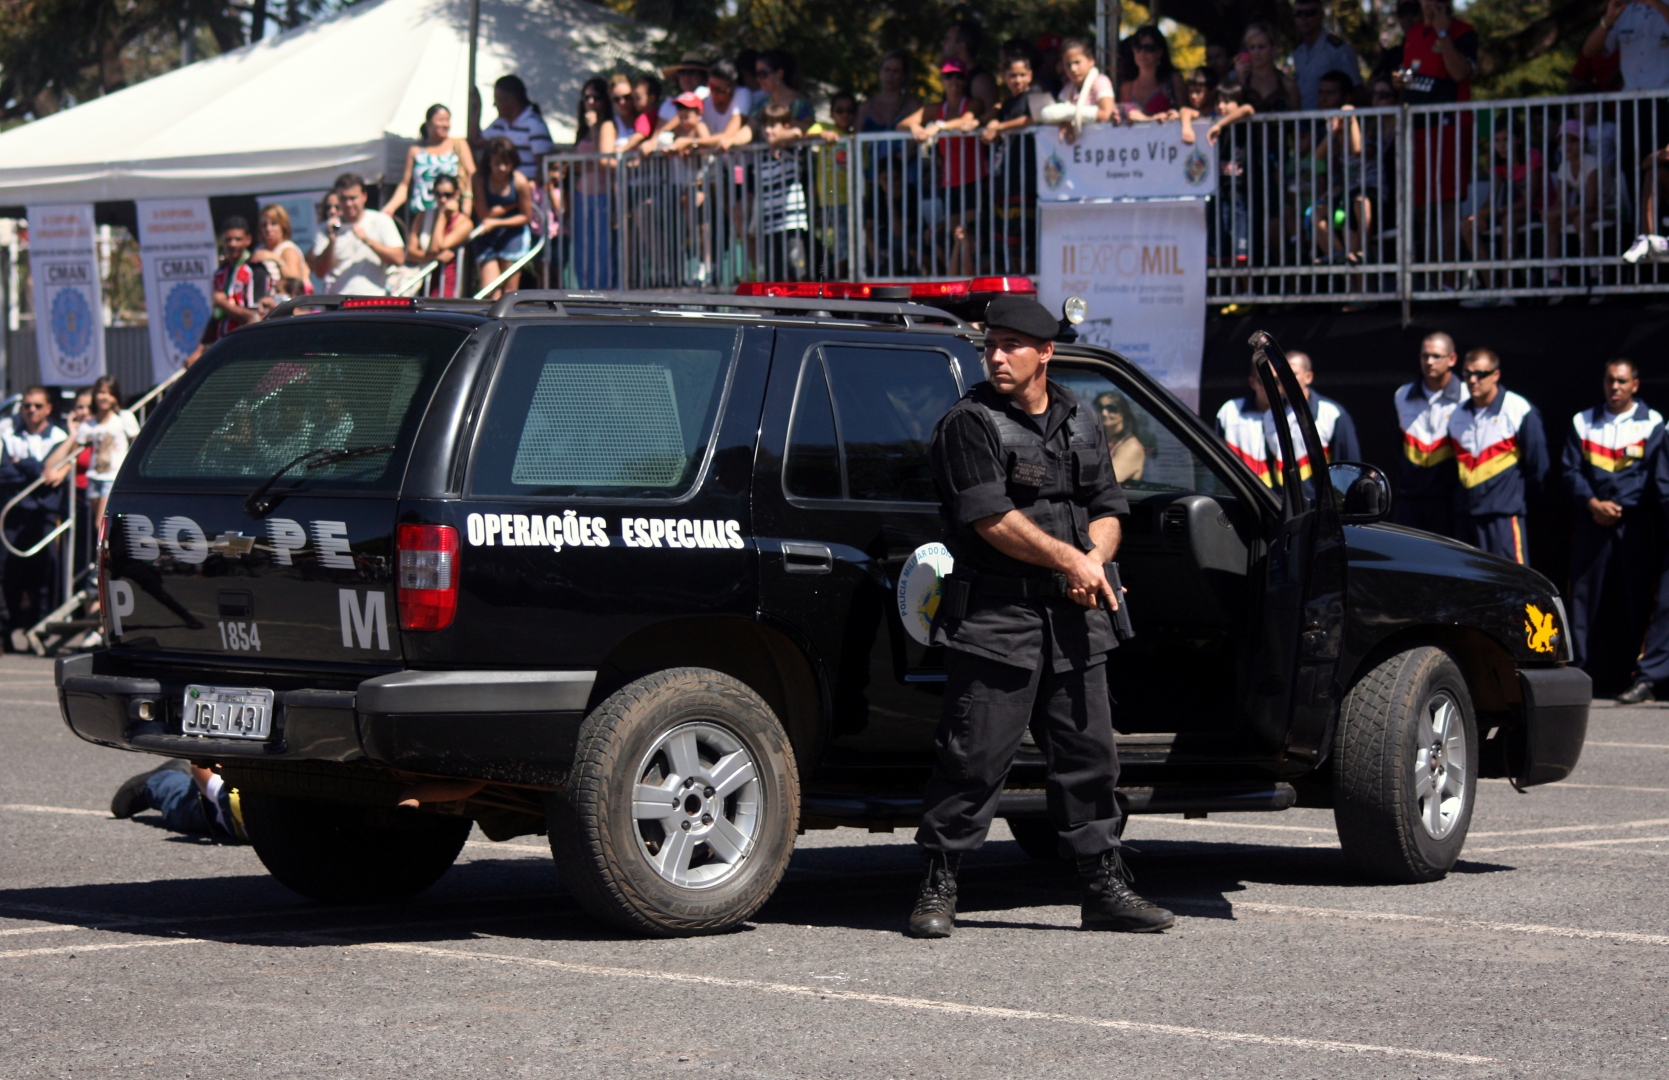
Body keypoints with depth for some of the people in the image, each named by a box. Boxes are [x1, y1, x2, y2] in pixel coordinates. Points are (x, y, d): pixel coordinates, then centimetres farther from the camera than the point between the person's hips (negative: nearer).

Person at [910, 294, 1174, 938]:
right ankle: (937, 891, 1)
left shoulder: (1081, 425, 16)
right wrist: (1070, 559, -9)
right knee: (973, 759, -6)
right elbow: (992, 521, -12)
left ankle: (1105, 890, 14)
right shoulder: (971, 424, -4)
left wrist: (1095, 558, -4)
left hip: (1072, 620, 6)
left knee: (1089, 757, 7)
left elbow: (1107, 511, 17)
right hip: (995, 615, -6)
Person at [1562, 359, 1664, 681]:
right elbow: (1571, 470, 8)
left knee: (1638, 597, -4)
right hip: (1592, 521, 2)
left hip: (1634, 522, -2)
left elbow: (1651, 474, 0)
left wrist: (1618, 507, -9)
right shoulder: (1582, 422, 15)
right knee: (1583, 595, -2)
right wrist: (1593, 503, -8)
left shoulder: (1652, 423, 7)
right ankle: (1578, 672, 0)